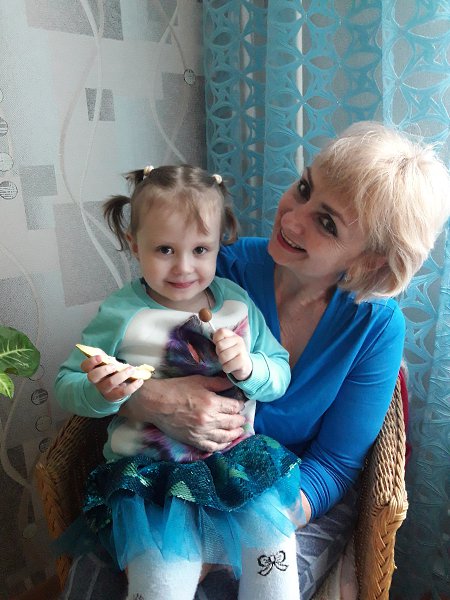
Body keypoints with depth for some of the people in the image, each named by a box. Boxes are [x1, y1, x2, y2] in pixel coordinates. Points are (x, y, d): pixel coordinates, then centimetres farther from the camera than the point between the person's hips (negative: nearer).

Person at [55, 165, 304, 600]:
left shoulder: (237, 302, 1)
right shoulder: (120, 314, -8)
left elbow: (280, 376, 3)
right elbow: (66, 386, -2)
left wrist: (248, 368, -18)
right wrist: (102, 393, -23)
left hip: (240, 459, 3)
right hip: (150, 471, -2)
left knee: (274, 558, -5)